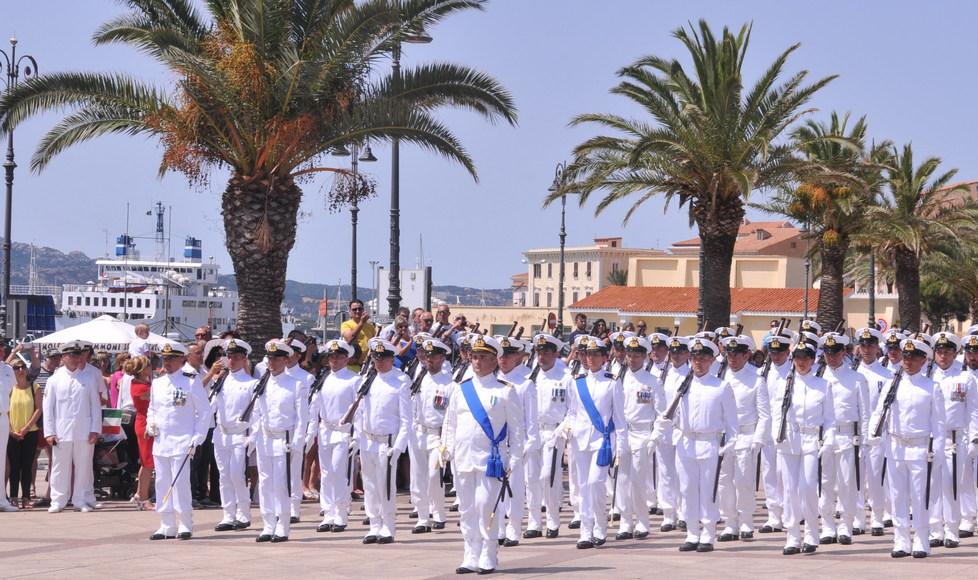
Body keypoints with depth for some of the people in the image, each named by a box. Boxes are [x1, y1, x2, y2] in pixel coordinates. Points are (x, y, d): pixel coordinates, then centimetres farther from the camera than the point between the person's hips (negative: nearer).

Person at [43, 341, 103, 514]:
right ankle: (57, 502, 7)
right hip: (61, 432, 0)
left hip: (84, 432, 0)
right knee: (60, 467, 1)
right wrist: (49, 432, -1)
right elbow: (48, 407, 6)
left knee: (83, 467, 2)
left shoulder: (89, 379, 8)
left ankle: (83, 501, 9)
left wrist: (95, 430, -1)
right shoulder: (55, 380, 7)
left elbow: (96, 405, 7)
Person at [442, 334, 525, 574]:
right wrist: (447, 450, 7)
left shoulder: (505, 392, 0)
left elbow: (516, 428, 0)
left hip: (490, 459, -5)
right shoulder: (462, 390, 12)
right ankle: (471, 558, 12)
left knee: (486, 507, -10)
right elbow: (450, 423, 18)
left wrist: (512, 460, -5)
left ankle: (488, 559, -3)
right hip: (463, 459, 5)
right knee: (467, 510, 6)